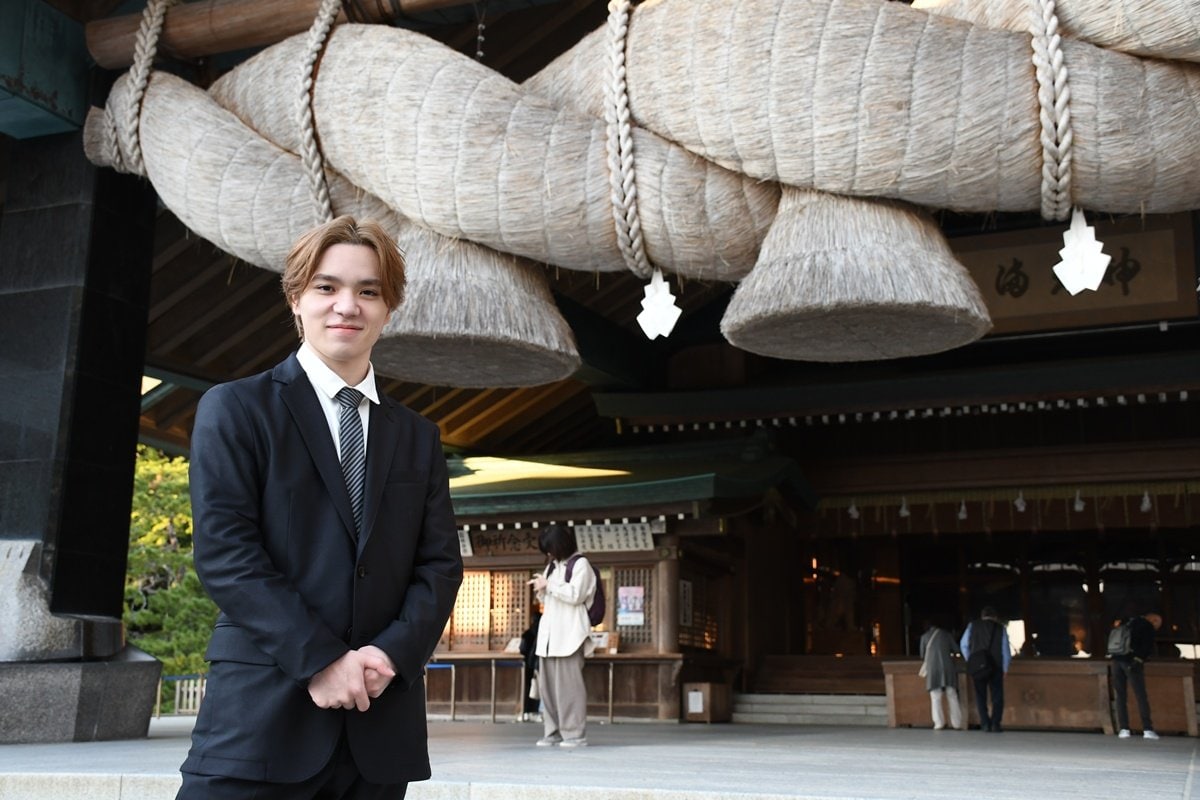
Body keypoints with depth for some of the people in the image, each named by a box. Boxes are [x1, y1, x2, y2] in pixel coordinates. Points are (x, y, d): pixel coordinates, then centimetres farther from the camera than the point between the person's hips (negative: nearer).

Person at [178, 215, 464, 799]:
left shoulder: (418, 437, 14)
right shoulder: (236, 409, 2)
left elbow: (440, 564, 8)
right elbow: (224, 553, -8)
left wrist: (393, 652, -10)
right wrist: (321, 659, -15)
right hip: (262, 715, -4)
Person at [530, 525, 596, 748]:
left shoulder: (580, 564, 1)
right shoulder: (551, 566, 21)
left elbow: (575, 595, -11)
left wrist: (549, 585, -7)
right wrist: (541, 590, 5)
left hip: (569, 634, -7)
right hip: (549, 634, 7)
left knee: (568, 683, -10)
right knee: (548, 684, 2)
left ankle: (575, 734, -7)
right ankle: (553, 732, 7)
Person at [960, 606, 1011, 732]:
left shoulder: (972, 626, 4)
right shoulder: (1000, 628, 3)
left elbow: (964, 645, 4)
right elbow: (1006, 651, 4)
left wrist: (970, 660, 15)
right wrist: (1004, 668, 13)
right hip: (996, 668, -1)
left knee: (980, 696, 11)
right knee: (997, 696, 7)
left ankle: (985, 723, 2)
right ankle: (995, 724, -5)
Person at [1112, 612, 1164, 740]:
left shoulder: (1126, 623, 23)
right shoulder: (1148, 627, 2)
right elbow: (1148, 647, -10)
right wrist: (1139, 660, -12)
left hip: (1117, 660, 6)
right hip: (1132, 661, -6)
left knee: (1121, 696, 6)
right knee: (1141, 696, -1)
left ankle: (1123, 729, 0)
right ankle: (1147, 729, -4)